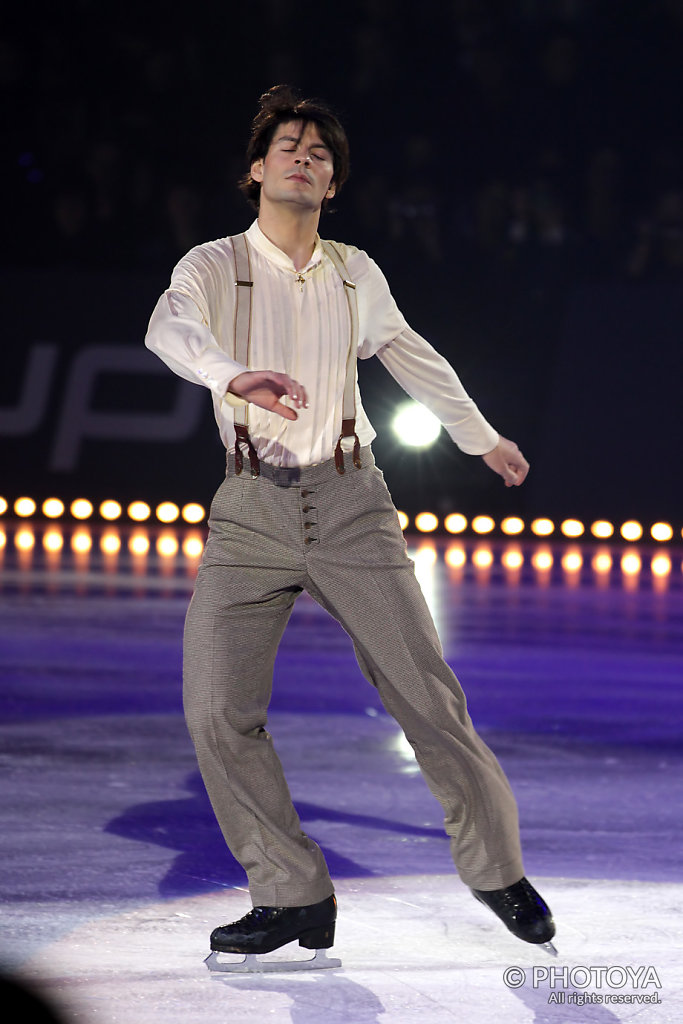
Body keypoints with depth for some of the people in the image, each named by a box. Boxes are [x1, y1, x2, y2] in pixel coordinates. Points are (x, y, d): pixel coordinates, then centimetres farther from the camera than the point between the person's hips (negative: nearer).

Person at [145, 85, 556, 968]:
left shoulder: (356, 275, 10)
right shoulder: (214, 266, 0)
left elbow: (415, 359, 27)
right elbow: (169, 329, -23)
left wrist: (483, 438, 39)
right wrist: (235, 374, -44)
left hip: (349, 504, 1)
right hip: (251, 509, -1)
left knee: (428, 698, -2)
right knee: (218, 711, -13)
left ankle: (497, 868, 17)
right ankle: (294, 896, 1)